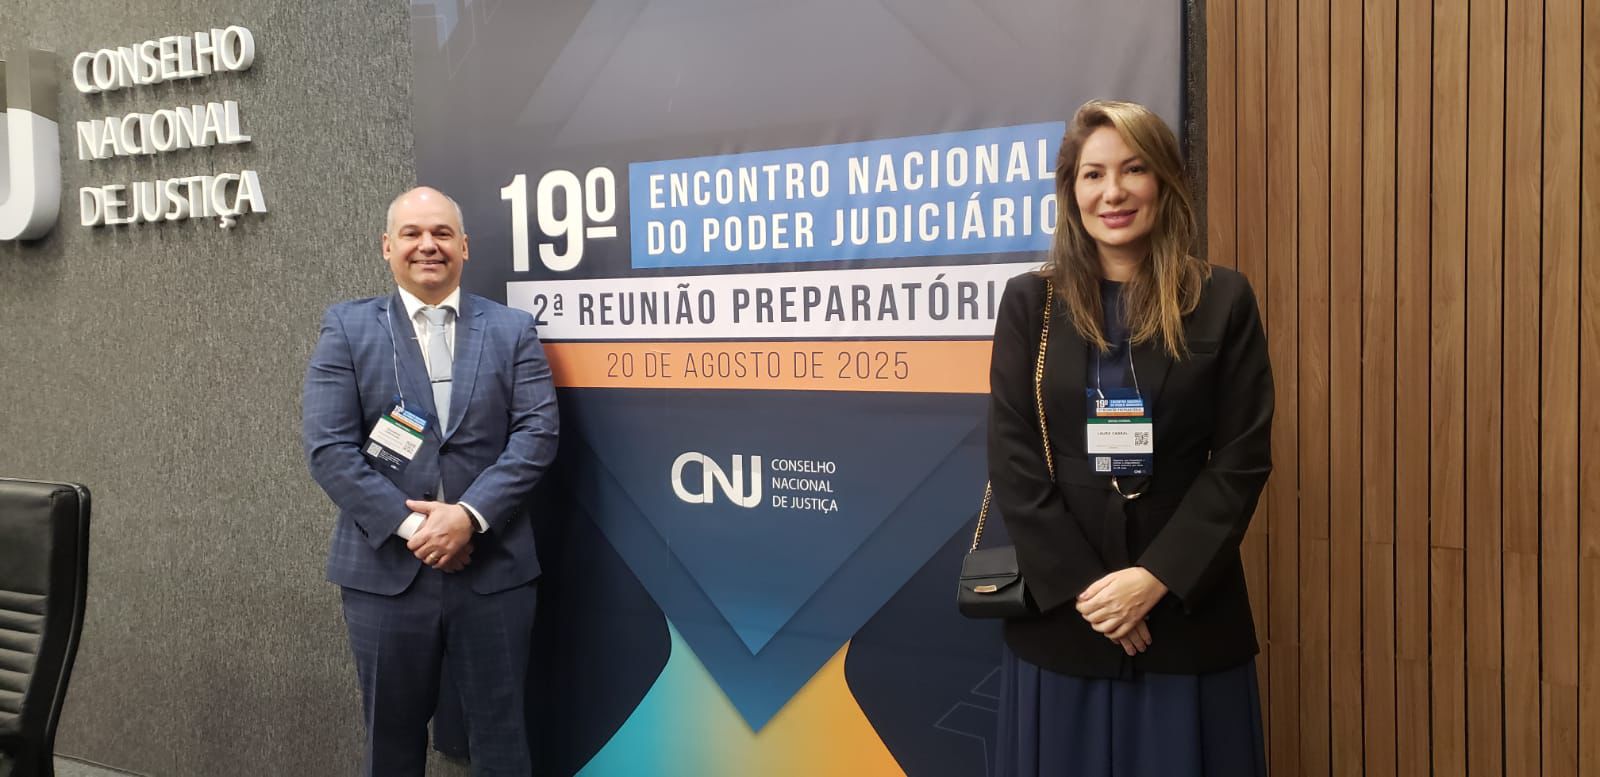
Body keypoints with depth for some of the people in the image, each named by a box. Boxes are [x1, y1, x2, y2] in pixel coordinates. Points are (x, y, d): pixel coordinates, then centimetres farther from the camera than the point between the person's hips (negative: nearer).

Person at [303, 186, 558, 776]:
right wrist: (407, 524, -14)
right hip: (386, 567, 0)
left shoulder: (512, 330, 6)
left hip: (494, 566, 0)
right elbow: (328, 448, -5)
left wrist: (470, 514, -16)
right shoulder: (347, 329, 4)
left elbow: (537, 433, -4)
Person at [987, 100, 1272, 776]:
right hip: (1060, 613, 1)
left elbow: (1243, 460, -4)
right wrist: (1081, 586, -12)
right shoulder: (1029, 302, 2)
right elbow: (1012, 459, -3)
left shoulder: (1223, 301, 1)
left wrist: (1156, 578, -14)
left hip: (1187, 616, 0)